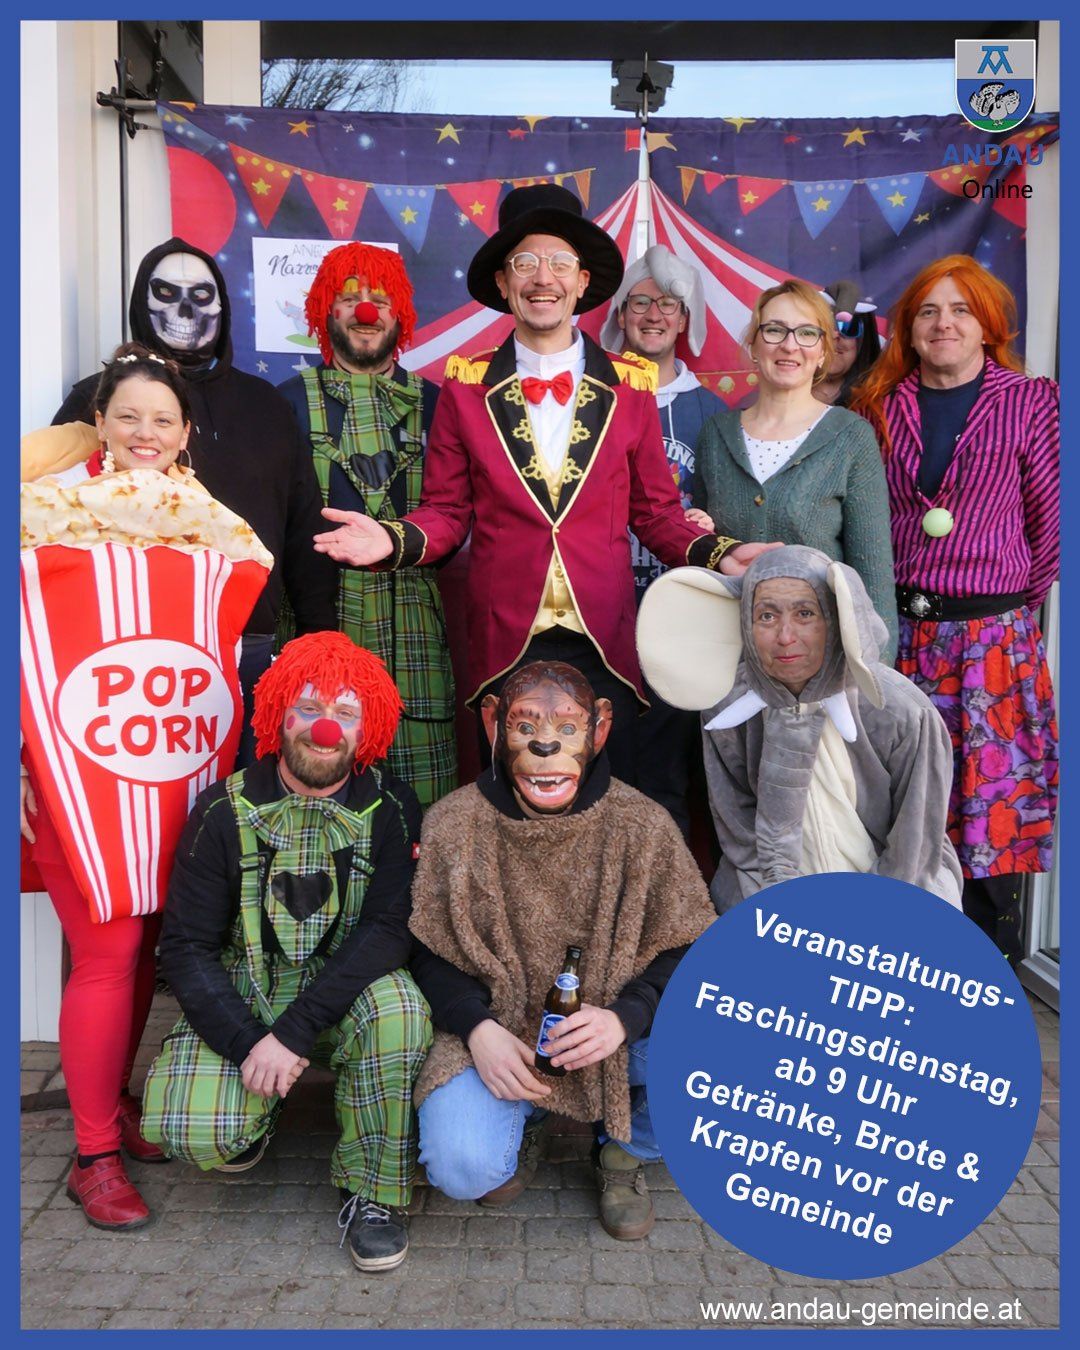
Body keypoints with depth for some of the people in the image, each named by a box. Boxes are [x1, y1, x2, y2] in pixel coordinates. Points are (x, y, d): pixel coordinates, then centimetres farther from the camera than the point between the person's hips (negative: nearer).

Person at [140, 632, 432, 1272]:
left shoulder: (389, 809, -8)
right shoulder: (226, 810, -7)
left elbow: (391, 928, -18)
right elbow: (186, 945, -6)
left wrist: (294, 1031, -27)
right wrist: (246, 1044, -20)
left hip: (345, 992, 0)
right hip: (240, 1002, 1)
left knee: (400, 1010, -32)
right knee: (186, 1129, -24)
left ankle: (375, 1190, -9)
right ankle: (255, 1106, 14)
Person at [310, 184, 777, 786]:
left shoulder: (631, 386, 5)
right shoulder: (467, 387, 4)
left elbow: (656, 512, 9)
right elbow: (446, 514, 7)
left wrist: (718, 552, -6)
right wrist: (394, 539, -12)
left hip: (605, 644, 1)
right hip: (504, 644, 0)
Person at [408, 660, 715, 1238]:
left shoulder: (643, 826, -11)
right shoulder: (453, 824, -10)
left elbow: (690, 949, -7)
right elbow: (428, 949, -3)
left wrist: (624, 1016, -25)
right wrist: (477, 1029, -19)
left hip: (619, 1033, 1)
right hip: (497, 1029, 0)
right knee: (462, 1169, -24)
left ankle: (625, 1147, 10)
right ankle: (527, 1118, 17)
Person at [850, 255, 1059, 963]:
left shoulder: (1032, 402, 1)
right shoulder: (882, 406, 8)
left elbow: (1053, 522, 3)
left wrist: (1017, 603, 7)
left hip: (994, 634, -2)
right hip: (897, 631, 2)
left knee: (993, 807, 3)